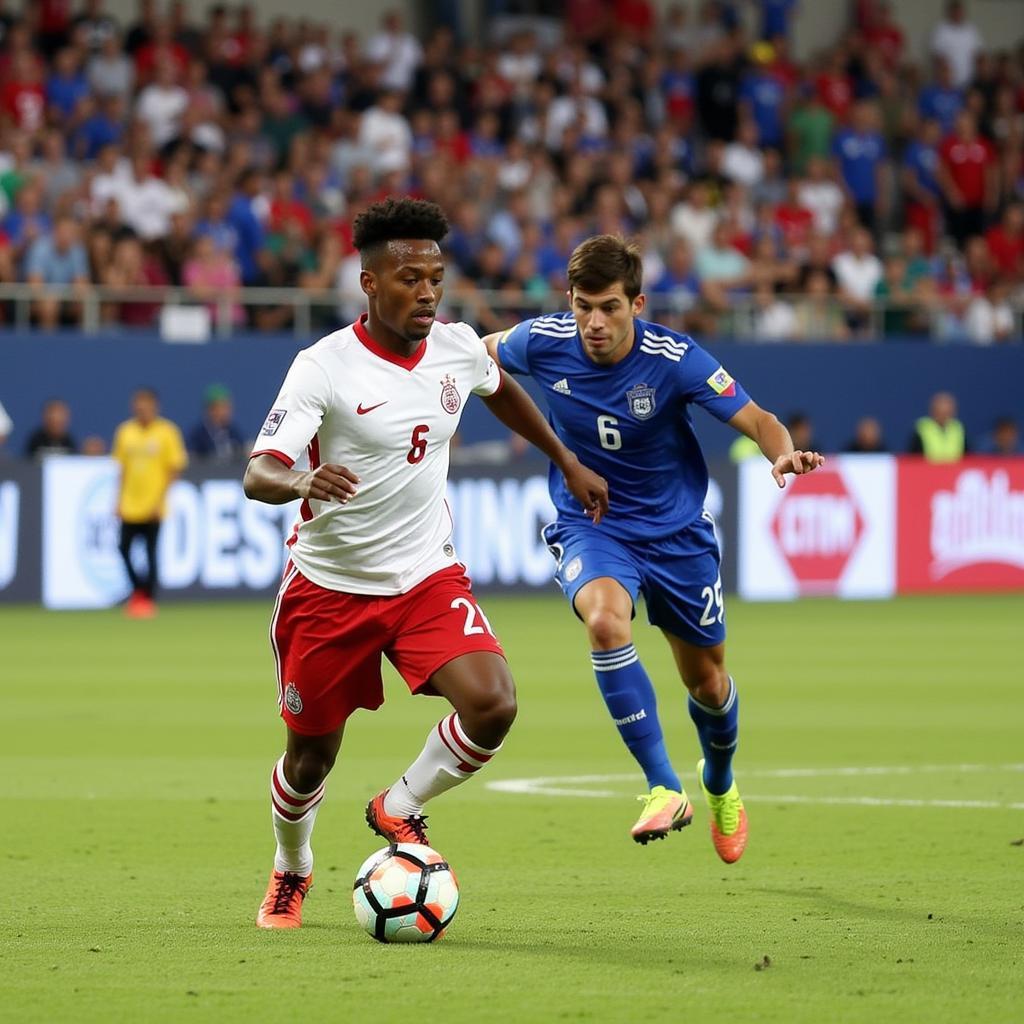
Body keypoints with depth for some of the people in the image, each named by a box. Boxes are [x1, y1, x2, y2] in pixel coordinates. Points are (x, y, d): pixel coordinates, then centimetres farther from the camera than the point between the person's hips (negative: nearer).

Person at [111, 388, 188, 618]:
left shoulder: (166, 432, -5)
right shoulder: (125, 431, 6)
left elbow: (174, 469, -5)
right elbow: (123, 468, 13)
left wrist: (161, 499, -12)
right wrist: (119, 500, 8)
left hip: (152, 506, -4)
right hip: (130, 503, 4)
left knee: (150, 552, -2)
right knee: (124, 547, 0)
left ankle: (147, 599, 6)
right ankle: (138, 588, 20)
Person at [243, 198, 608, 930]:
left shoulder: (457, 348, -4)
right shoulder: (324, 367, -19)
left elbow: (500, 390, 22)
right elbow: (258, 475, -27)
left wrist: (568, 464, 26)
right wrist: (303, 481, -50)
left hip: (427, 575, 3)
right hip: (329, 586, -3)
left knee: (492, 705, -22)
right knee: (311, 755, 9)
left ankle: (401, 809, 7)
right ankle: (292, 873, 42)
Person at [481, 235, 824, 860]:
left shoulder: (674, 359, -22)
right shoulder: (545, 342, -16)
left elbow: (757, 420, -18)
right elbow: (486, 351, 7)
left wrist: (784, 455, -38)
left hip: (676, 529, 0)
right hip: (590, 525, 0)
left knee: (707, 682, 13)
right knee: (606, 621, -33)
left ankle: (721, 787, 47)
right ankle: (665, 788, -29)